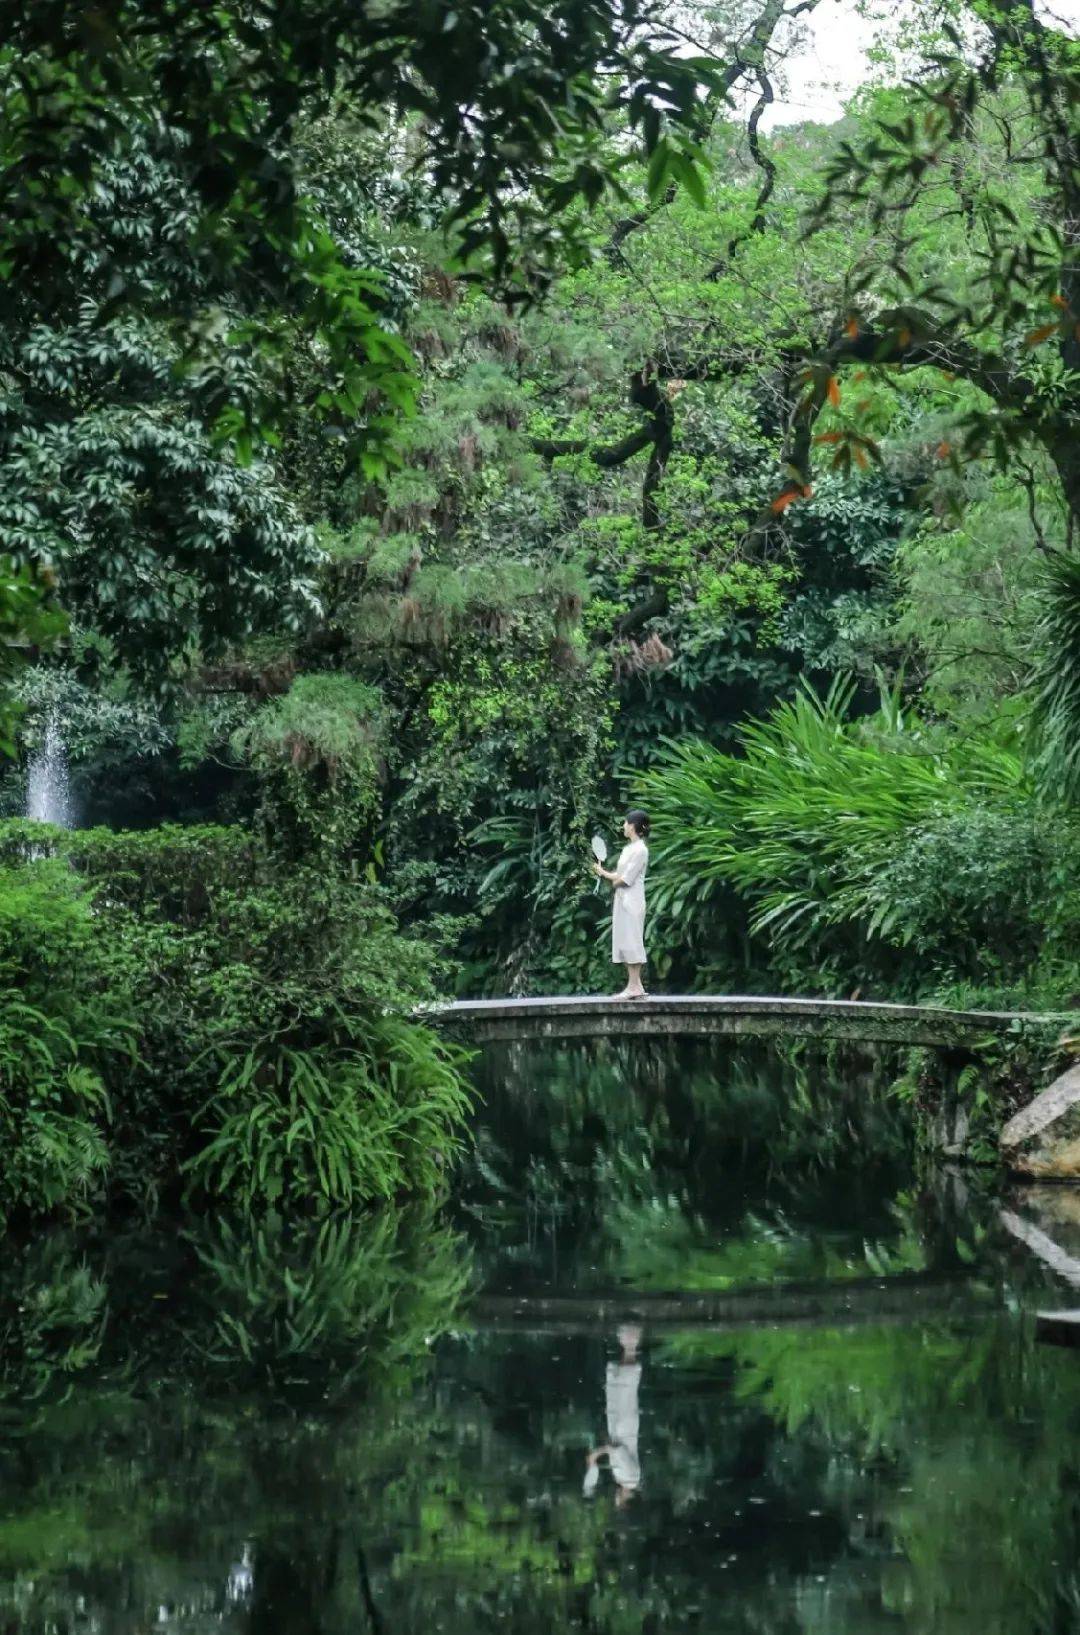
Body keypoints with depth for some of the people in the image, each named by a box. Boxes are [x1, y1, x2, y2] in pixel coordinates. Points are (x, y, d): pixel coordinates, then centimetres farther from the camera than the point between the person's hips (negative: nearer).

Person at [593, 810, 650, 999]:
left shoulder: (640, 850, -12)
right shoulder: (628, 848, 16)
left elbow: (626, 879, -15)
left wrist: (613, 882, 1)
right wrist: (604, 872, -1)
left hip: (632, 901, -9)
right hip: (622, 900, 9)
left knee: (631, 941, -8)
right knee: (624, 942, 7)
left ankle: (634, 986, -8)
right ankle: (634, 986, 8)